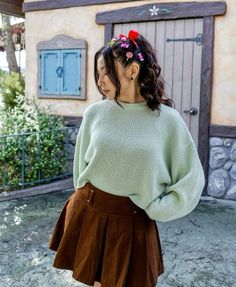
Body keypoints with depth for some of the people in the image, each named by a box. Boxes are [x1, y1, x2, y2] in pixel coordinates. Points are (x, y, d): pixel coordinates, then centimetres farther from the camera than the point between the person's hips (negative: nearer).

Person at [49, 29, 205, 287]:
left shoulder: (167, 120, -11)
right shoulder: (94, 113, -4)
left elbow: (192, 179, -3)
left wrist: (156, 209, -6)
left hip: (133, 223, -2)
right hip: (88, 213, 2)